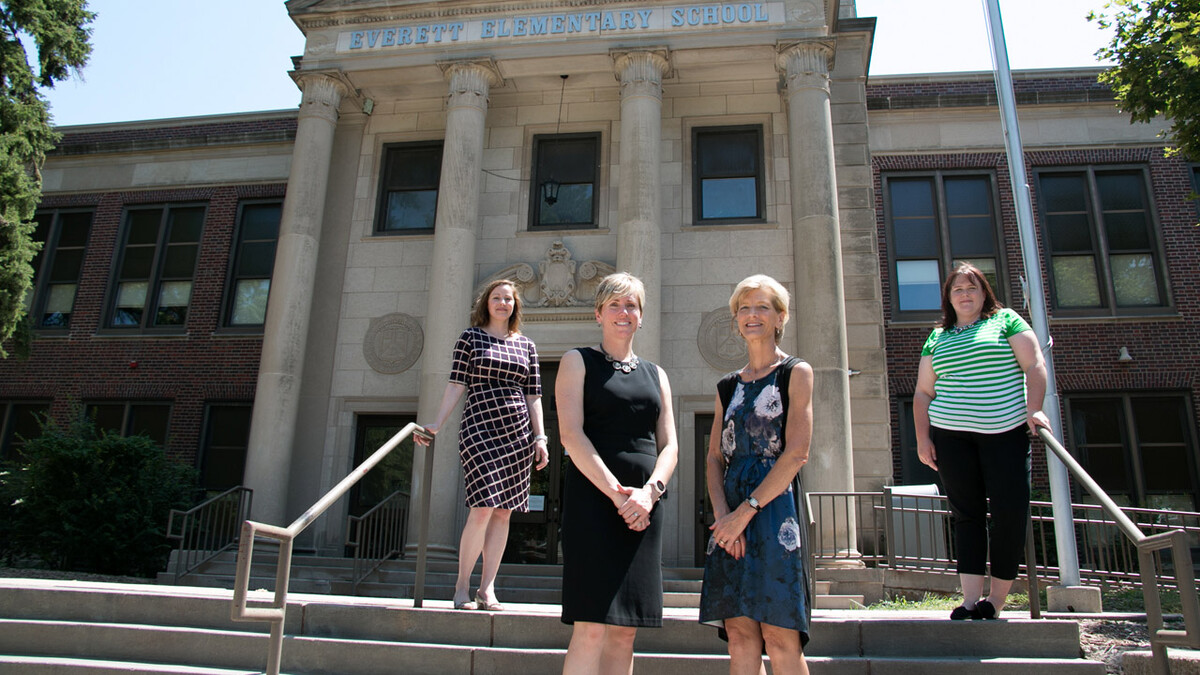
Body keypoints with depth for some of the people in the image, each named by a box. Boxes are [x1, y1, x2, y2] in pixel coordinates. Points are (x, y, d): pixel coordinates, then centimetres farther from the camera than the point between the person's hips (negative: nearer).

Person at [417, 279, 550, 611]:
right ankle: (462, 586, 4)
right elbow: (456, 384, 1)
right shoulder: (470, 338, 5)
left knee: (503, 512, 3)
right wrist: (436, 425, -6)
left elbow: (533, 396, 12)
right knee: (483, 507, -12)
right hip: (479, 429, -3)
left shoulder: (526, 345, 13)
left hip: (517, 433, 4)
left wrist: (540, 438, 6)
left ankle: (487, 589, 12)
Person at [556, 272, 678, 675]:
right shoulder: (578, 362, 6)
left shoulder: (656, 375, 19)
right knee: (591, 628, -11)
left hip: (644, 505, 5)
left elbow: (669, 445, 11)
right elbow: (571, 434, -6)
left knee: (625, 631, 6)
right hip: (593, 497, -4)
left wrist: (650, 491, -9)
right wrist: (616, 493, -15)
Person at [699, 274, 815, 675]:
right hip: (731, 517, 5)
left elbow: (796, 453, -9)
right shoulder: (728, 387, 17)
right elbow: (714, 458, 12)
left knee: (780, 637, -5)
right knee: (739, 634, 4)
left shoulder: (795, 373, 1)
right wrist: (721, 513, -6)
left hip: (775, 507, -5)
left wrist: (746, 510, -13)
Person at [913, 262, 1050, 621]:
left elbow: (1035, 366, 1)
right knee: (966, 512, 0)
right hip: (951, 434, 2)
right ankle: (971, 599, -1)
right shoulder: (937, 338, 15)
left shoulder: (1006, 320, 10)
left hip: (1006, 431, -2)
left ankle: (996, 598, 5)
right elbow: (923, 393, 14)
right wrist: (923, 438, 5)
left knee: (1010, 510, -6)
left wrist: (1034, 408, -13)